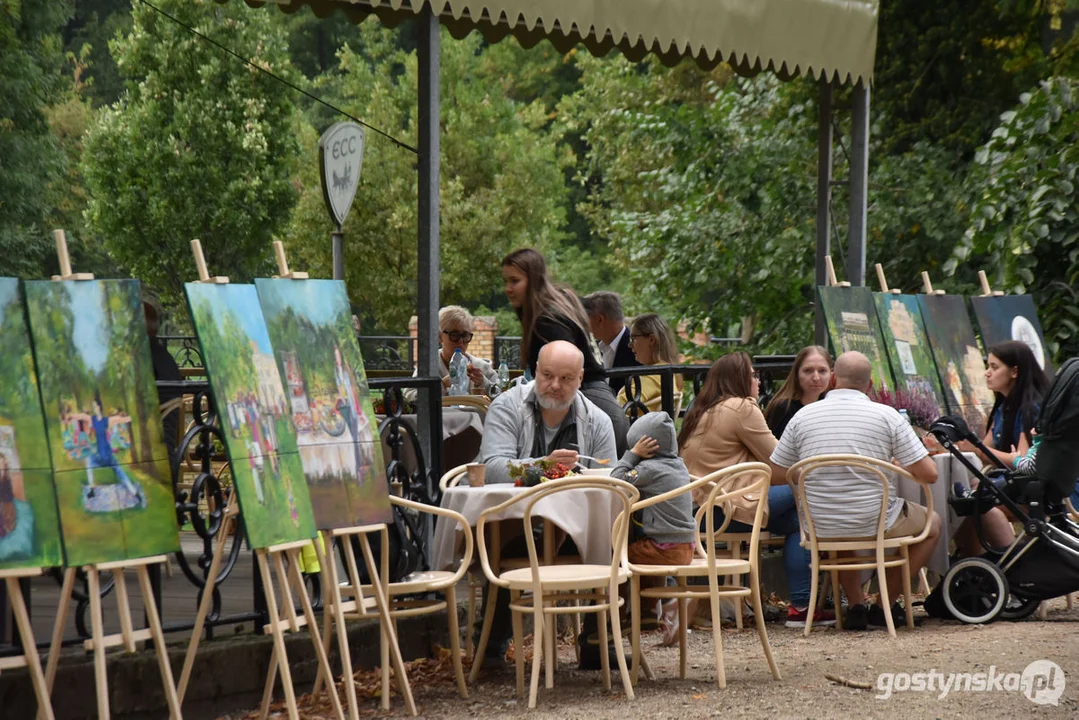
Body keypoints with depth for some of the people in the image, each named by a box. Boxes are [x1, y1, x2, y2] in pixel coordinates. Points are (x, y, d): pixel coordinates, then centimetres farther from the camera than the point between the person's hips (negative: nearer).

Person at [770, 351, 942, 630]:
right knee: (933, 523, 26)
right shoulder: (886, 415, -7)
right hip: (876, 523, -3)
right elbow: (928, 474, -8)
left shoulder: (803, 416, -1)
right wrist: (899, 467, 14)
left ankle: (856, 605, 26)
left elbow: (778, 473, 8)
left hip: (820, 529, 3)